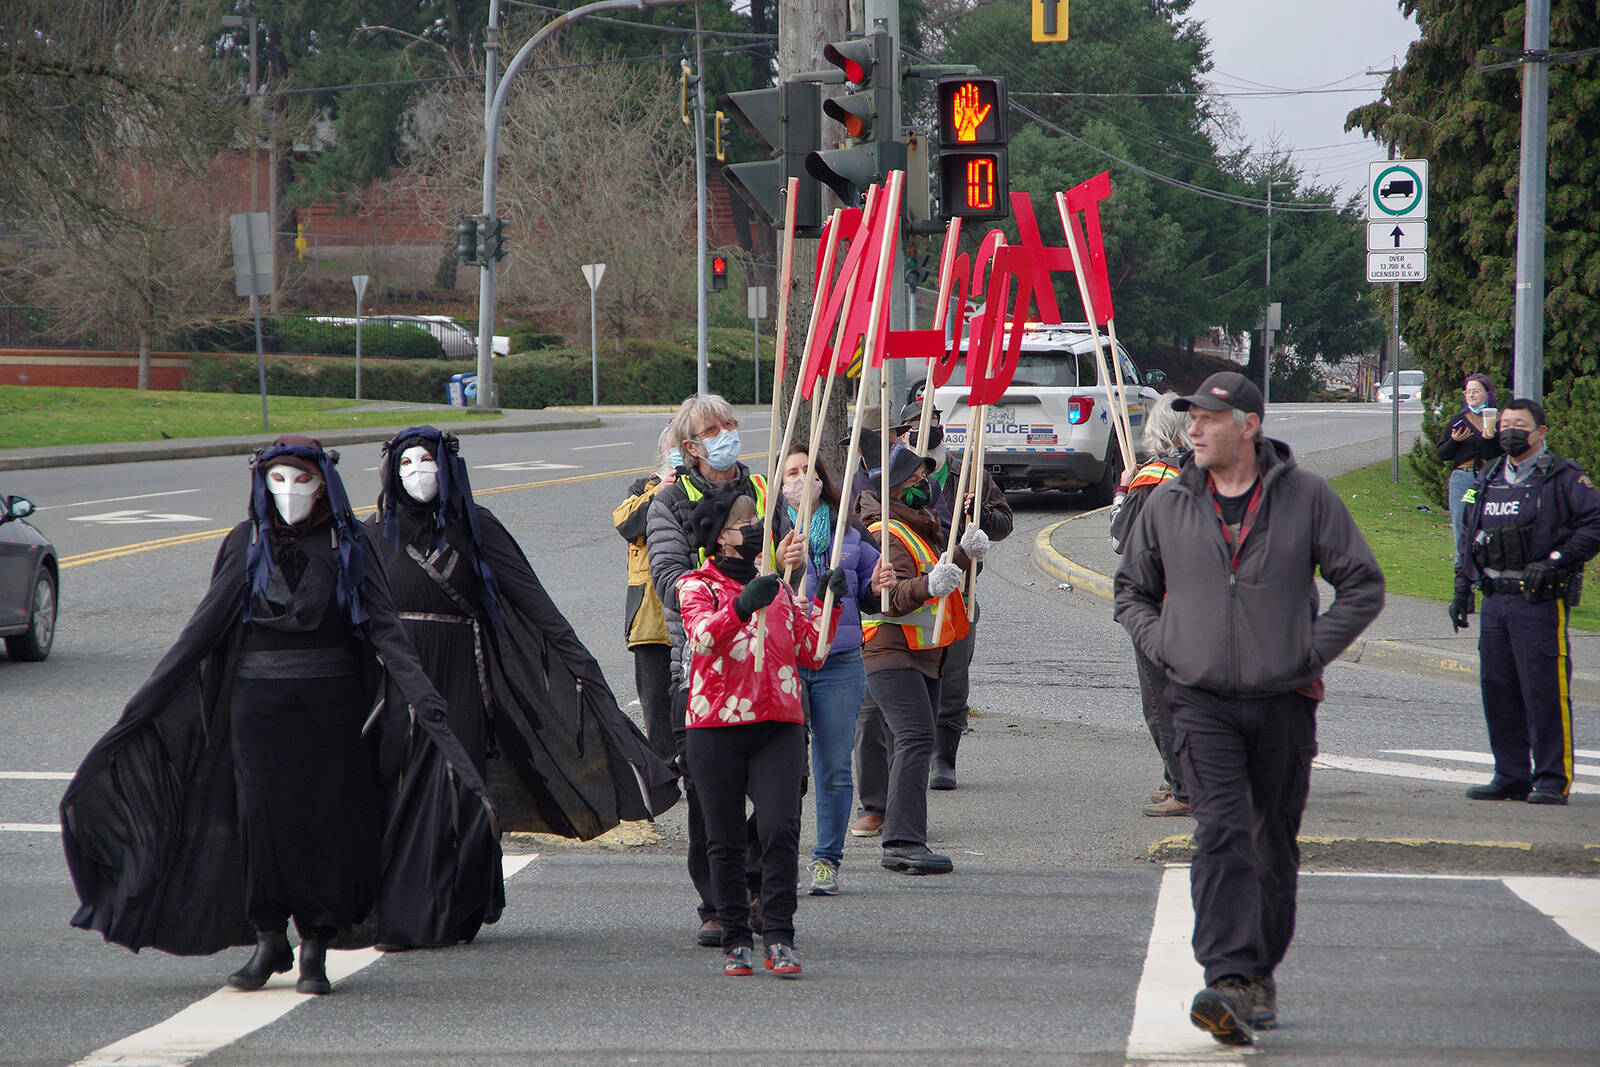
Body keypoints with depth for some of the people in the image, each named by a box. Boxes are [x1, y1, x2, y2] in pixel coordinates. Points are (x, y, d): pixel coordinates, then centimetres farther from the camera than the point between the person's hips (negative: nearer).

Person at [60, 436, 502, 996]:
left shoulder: (349, 545, 2)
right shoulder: (246, 544, 5)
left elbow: (384, 628, -4)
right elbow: (204, 626, 5)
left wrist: (421, 695, -17)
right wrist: (149, 695, 0)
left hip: (330, 702, -1)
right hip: (257, 701, 1)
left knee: (326, 821, -3)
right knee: (261, 819, -2)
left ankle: (315, 950, 6)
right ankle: (269, 942, 12)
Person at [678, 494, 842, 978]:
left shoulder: (779, 589, 20)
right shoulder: (698, 585, 4)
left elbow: (812, 654, 18)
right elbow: (703, 636, -17)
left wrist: (829, 605, 5)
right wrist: (743, 606, -32)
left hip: (779, 725, 3)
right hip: (716, 727, -3)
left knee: (779, 829, -12)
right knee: (725, 839, 0)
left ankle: (779, 938, -9)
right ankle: (735, 942, 10)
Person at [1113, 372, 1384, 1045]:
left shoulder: (1306, 497, 0)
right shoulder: (1166, 505, 6)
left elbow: (1363, 586, 5)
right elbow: (1131, 591, 19)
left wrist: (1311, 651, -4)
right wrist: (1163, 647, 2)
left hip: (1284, 702, 0)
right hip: (1202, 703, 0)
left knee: (1274, 847, 10)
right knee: (1220, 834, -16)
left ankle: (1261, 972, 27)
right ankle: (1228, 982, -25)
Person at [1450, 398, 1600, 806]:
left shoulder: (1562, 478, -4)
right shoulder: (1488, 480, 17)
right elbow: (1468, 538, 24)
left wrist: (1553, 562, -16)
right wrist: (1462, 589, 18)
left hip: (1540, 601, -7)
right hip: (1495, 602, 7)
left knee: (1545, 691, -7)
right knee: (1497, 690, 8)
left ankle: (1553, 781, -2)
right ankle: (1511, 776, 16)